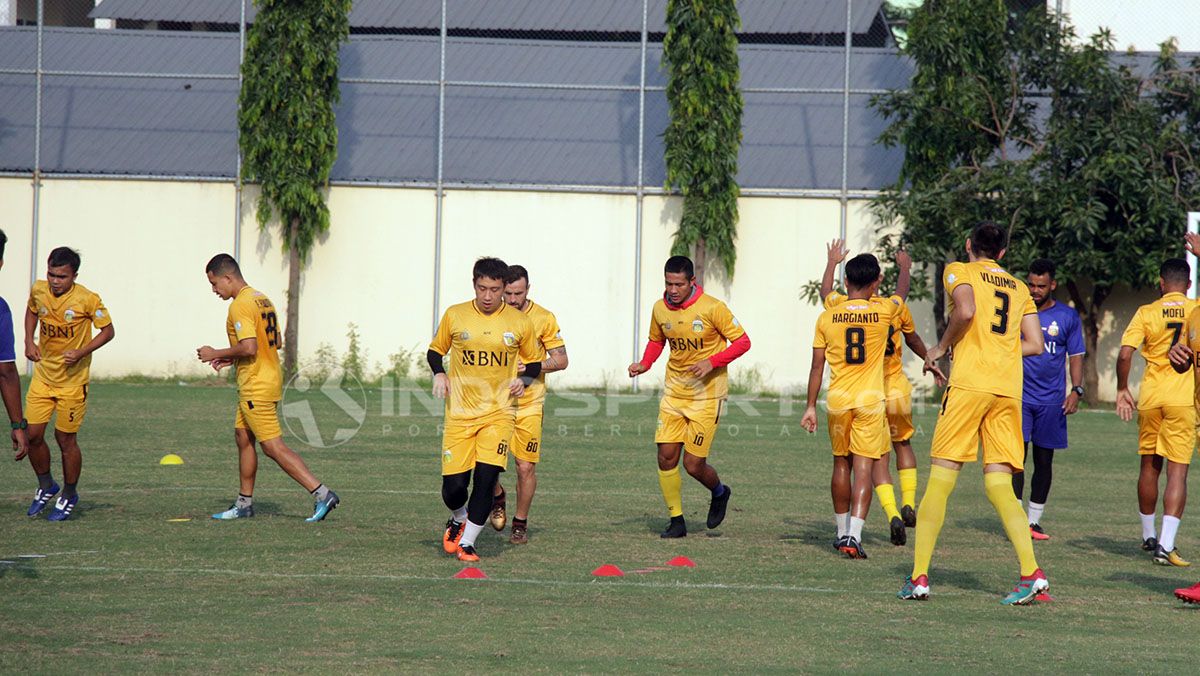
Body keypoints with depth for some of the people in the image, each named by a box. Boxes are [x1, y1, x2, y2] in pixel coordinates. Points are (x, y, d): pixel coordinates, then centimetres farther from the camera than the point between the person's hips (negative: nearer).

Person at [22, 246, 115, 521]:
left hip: (72, 380, -4)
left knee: (65, 438, 1)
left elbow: (108, 331, -7)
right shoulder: (38, 291, -3)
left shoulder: (87, 300, -17)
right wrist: (29, 341, 5)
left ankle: (69, 495, 21)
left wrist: (81, 353, -20)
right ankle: (45, 486, 25)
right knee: (32, 434, 1)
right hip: (42, 375, 4)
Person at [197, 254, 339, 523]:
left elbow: (249, 348, -27)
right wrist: (232, 359, 18)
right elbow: (277, 342, 18)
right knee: (243, 438, 17)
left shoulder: (240, 306, -17)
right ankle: (244, 504, 23)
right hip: (271, 378, 10)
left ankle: (323, 494, -13)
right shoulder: (263, 299, 13)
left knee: (274, 447, -8)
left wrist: (217, 354, -12)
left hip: (255, 388, -10)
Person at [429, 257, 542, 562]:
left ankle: (467, 542, 1)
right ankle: (458, 520, 30)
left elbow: (534, 362, 14)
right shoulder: (454, 316, 0)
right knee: (453, 485, -4)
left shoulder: (520, 322, 0)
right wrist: (439, 374, -5)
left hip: (499, 412, 0)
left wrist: (523, 379, -7)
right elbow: (435, 351, 15)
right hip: (460, 411, 1)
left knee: (486, 477, -15)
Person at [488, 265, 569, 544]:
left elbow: (561, 361, 0)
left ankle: (520, 524, 16)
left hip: (528, 404, -1)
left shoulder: (543, 318, -3)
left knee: (526, 467, -1)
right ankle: (497, 497, 23)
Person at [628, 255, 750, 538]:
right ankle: (676, 520, 11)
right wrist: (644, 364, -1)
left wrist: (711, 362, -22)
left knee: (694, 464, -6)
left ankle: (719, 493, 27)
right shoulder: (660, 309, 0)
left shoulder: (712, 308, -15)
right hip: (674, 392, 5)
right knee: (666, 456, -3)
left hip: (707, 395, -5)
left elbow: (742, 341, -9)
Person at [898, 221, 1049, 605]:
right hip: (1009, 388, 4)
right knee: (999, 485, 4)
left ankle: (919, 577, -4)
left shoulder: (959, 272, 7)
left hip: (970, 383, -4)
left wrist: (941, 348, 1)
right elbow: (1035, 345, 14)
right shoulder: (1019, 289, 22)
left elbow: (965, 311, -13)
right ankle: (1031, 573, -12)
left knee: (940, 479, -1)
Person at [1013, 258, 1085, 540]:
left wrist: (1076, 390, -4)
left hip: (1052, 401, 1)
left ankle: (1034, 521, 13)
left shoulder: (1068, 316, 4)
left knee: (1044, 461, 5)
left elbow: (1075, 356, 8)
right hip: (1019, 397, -1)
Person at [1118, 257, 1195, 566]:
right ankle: (1166, 545, -17)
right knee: (1177, 471, -5)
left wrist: (1122, 390, 3)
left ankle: (1148, 537, 31)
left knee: (1149, 466, 17)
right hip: (1184, 398, -2)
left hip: (1150, 398, 2)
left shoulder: (1146, 312, 0)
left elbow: (1125, 354, -6)